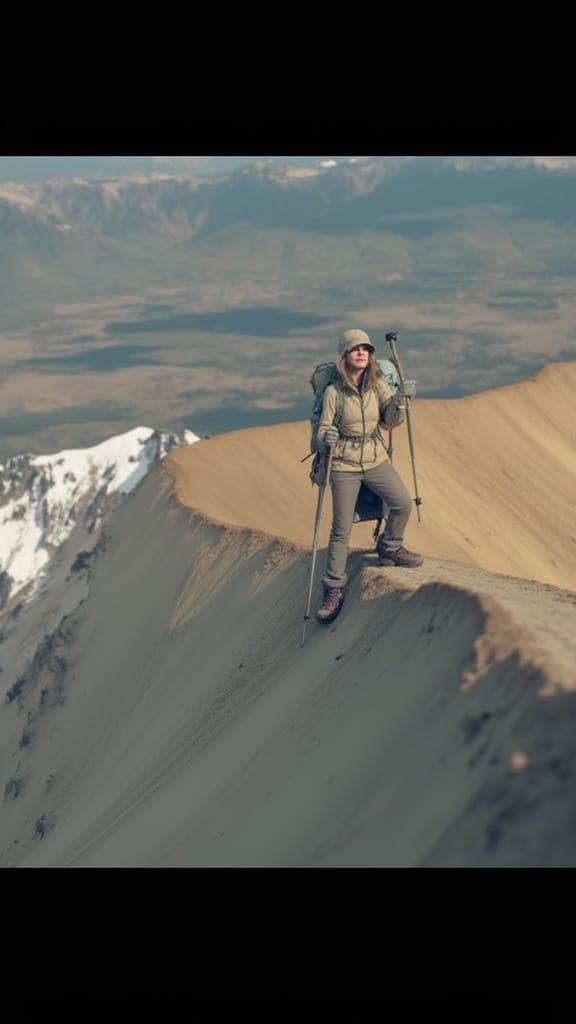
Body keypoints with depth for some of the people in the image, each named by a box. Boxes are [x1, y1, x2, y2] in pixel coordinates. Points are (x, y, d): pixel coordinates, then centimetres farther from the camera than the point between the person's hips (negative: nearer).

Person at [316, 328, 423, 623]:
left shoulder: (378, 385, -2)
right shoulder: (334, 392, -12)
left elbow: (391, 421, -7)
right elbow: (323, 430, -9)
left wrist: (401, 399, -25)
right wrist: (326, 439, -32)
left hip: (376, 460, 4)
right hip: (344, 465, -4)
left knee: (403, 504, -7)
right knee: (341, 530, -1)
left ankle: (390, 549, 23)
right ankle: (333, 591, 9)